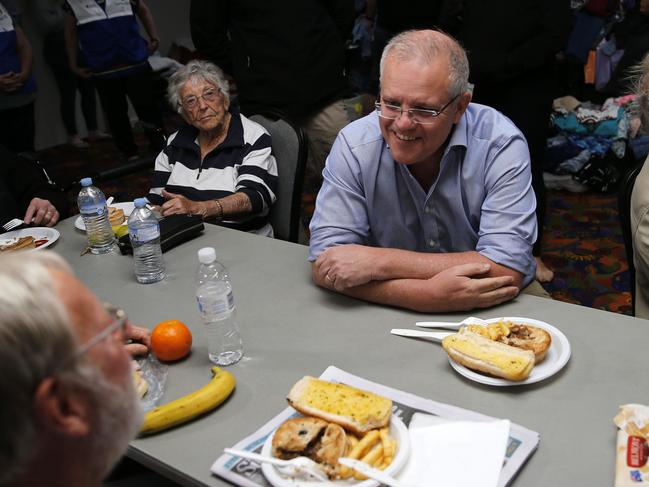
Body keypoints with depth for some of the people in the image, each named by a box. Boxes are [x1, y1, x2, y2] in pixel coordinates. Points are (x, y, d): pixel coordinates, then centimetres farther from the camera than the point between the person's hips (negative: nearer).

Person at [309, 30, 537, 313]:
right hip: (388, 317, 1)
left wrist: (378, 262, -26)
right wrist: (430, 294, -31)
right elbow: (325, 265, -17)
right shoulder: (354, 146, -13)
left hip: (489, 318, 0)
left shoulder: (501, 144, -17)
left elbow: (507, 270, -24)